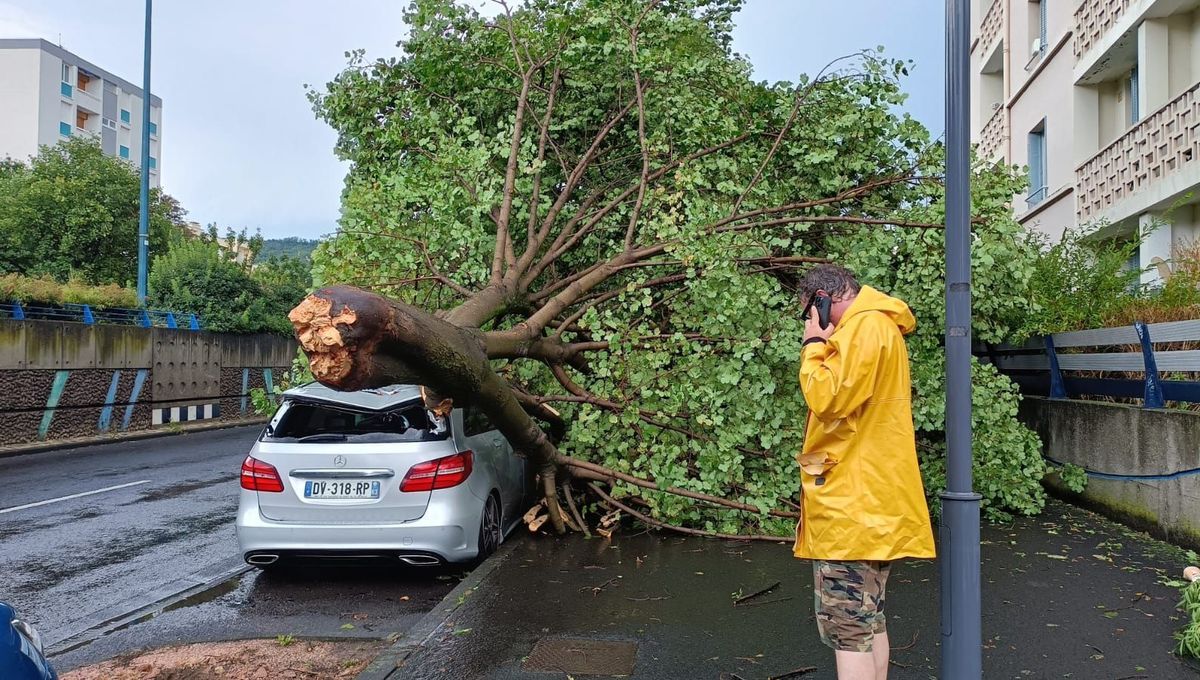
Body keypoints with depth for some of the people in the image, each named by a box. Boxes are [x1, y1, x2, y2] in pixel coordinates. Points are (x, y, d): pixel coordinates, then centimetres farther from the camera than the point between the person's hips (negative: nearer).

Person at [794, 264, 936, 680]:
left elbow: (828, 398, -18)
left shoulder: (865, 326, -12)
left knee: (847, 629, -7)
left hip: (852, 505, -11)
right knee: (869, 621, 15)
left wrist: (814, 345, -8)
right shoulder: (878, 328, 20)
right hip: (871, 502, 11)